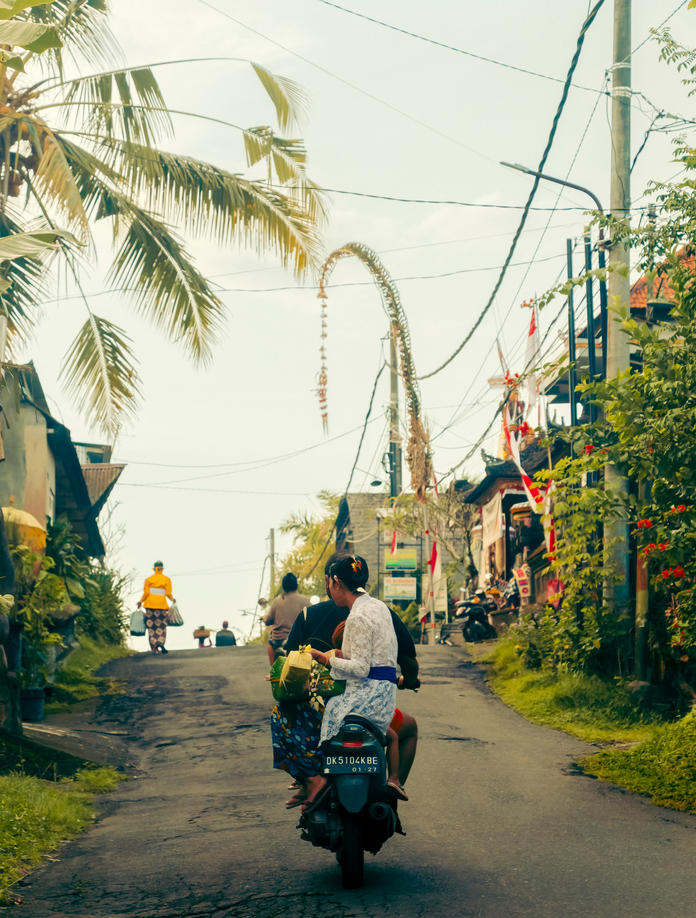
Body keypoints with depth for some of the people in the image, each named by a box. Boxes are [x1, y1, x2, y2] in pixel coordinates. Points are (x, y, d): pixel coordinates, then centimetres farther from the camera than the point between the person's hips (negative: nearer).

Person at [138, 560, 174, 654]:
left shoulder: (149, 579, 2)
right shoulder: (167, 580, 2)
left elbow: (146, 593, -4)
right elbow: (168, 594, -4)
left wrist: (140, 601, 10)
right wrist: (172, 599, 16)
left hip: (150, 604, 0)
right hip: (161, 604, 0)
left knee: (151, 626, 5)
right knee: (161, 626, 7)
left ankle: (154, 649, 1)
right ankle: (160, 642, -19)